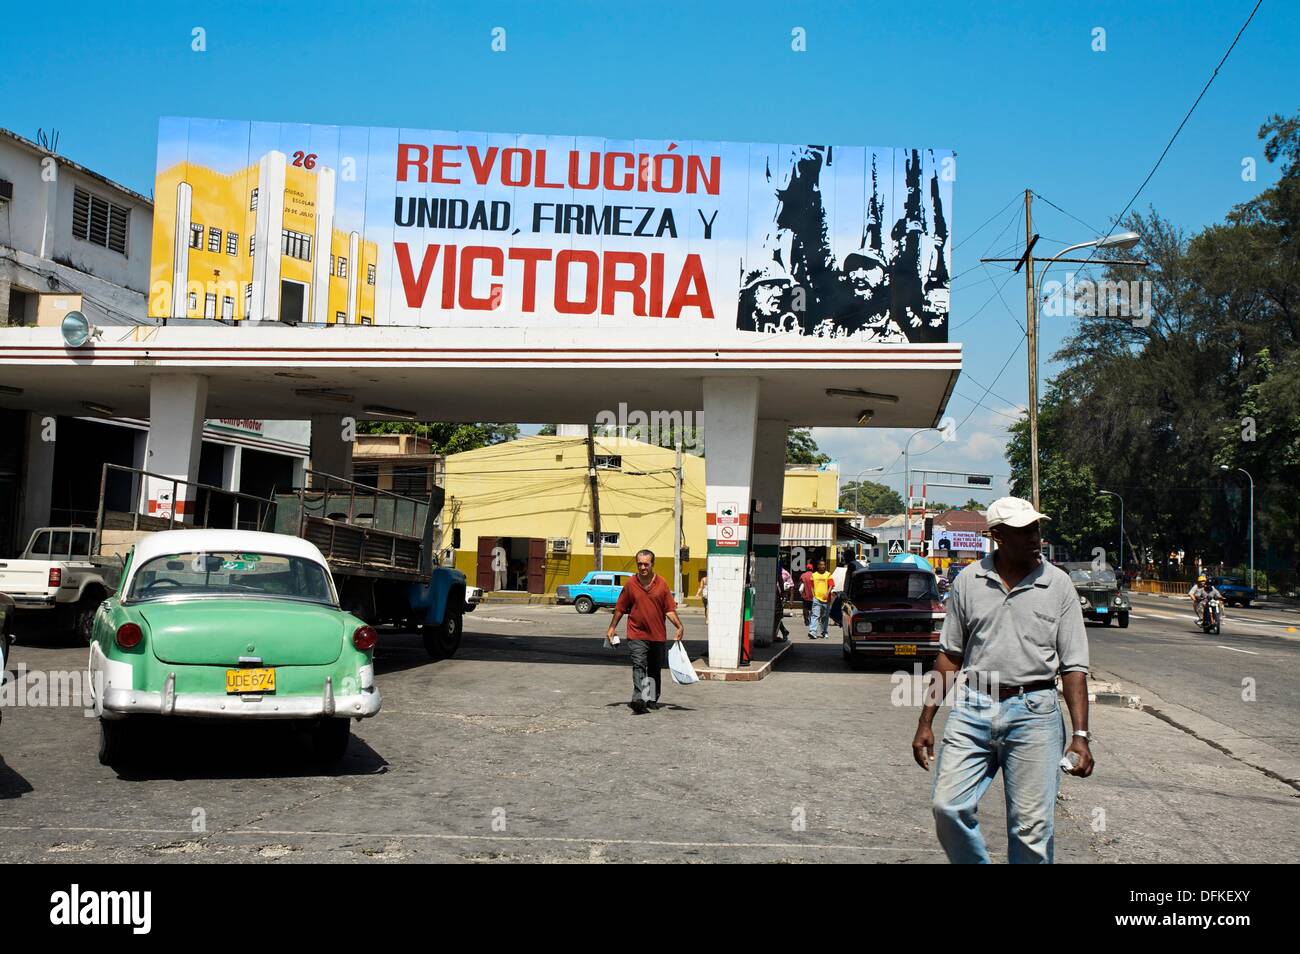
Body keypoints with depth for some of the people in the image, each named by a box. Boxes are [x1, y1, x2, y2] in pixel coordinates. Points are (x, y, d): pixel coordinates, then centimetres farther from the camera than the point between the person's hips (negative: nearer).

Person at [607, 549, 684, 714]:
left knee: (655, 669, 13)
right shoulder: (631, 584, 0)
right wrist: (612, 627, 11)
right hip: (637, 634, -2)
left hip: (658, 635, 2)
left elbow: (669, 609, 4)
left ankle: (652, 699, 27)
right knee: (639, 665, -17)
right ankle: (638, 699, -28)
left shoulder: (661, 584, 1)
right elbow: (620, 608, 9)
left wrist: (679, 626, -7)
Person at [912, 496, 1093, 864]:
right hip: (972, 709, 2)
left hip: (1033, 713, -1)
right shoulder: (968, 581, 5)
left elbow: (1073, 667, 2)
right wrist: (925, 722, 7)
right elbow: (949, 656, 10)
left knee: (1032, 828, 1)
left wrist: (1080, 735, -7)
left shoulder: (1058, 584, 2)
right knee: (948, 807, -3)